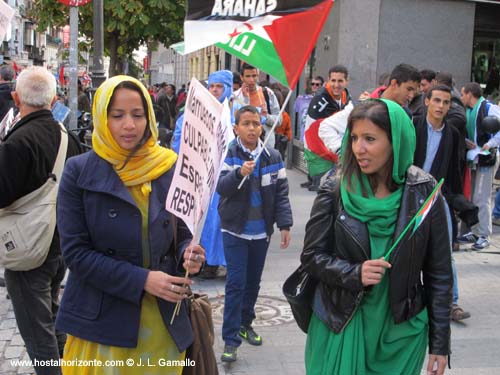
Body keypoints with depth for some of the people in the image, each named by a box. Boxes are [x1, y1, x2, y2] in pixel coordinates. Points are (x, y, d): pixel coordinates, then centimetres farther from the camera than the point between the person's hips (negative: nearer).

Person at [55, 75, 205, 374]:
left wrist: (188, 254, -15)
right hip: (103, 320, -2)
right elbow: (75, 251, -10)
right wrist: (141, 280, -18)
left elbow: (181, 234, 8)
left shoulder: (170, 169, 0)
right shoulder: (79, 172, -7)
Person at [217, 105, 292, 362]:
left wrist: (285, 225, -4)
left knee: (253, 282, 16)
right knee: (235, 283, -6)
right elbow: (220, 187, -18)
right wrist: (239, 173, -36)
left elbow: (281, 193, 2)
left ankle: (245, 324, 36)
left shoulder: (273, 157, -1)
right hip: (235, 230, -3)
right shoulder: (228, 154, -9)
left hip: (261, 231, 4)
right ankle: (230, 339, 1)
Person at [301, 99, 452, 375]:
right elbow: (311, 256, -2)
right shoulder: (335, 192, -7)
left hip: (401, 331, 1)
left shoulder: (424, 193, -8)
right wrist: (354, 273, -21)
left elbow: (439, 273, -3)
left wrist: (440, 344, -3)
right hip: (341, 327, 0)